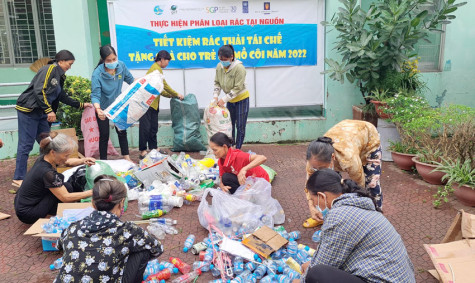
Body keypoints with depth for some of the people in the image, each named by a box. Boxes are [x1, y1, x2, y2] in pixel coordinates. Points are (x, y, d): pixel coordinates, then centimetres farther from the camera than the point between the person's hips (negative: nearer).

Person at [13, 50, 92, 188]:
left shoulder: (59, 76, 17)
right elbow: (39, 90, -21)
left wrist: (81, 105, 27)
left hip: (41, 113, 9)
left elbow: (63, 97, 25)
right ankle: (18, 179, 2)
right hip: (28, 110, -9)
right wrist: (49, 110, -22)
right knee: (26, 144, -6)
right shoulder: (49, 69, -11)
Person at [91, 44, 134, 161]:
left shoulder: (121, 65, -15)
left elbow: (130, 80, 1)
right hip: (103, 108, -4)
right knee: (104, 135, 5)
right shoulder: (97, 74, -27)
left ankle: (127, 158, 21)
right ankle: (103, 162, 18)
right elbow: (95, 95, -31)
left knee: (122, 132, 10)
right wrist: (98, 110, -49)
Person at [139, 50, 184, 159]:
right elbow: (164, 85, -11)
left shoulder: (156, 68, 18)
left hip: (153, 102, 10)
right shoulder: (156, 68, -11)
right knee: (146, 127, -7)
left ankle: (153, 148, 20)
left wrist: (172, 96, 13)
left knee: (154, 127, 12)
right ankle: (143, 152, -2)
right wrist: (176, 94, -1)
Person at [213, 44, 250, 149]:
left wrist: (224, 99, -25)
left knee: (240, 126, -1)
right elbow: (217, 83, 4)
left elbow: (237, 88, -25)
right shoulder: (219, 66, -7)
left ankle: (238, 148, 10)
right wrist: (215, 96, -11)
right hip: (230, 100, 6)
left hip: (241, 99, -6)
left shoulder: (239, 68, -25)